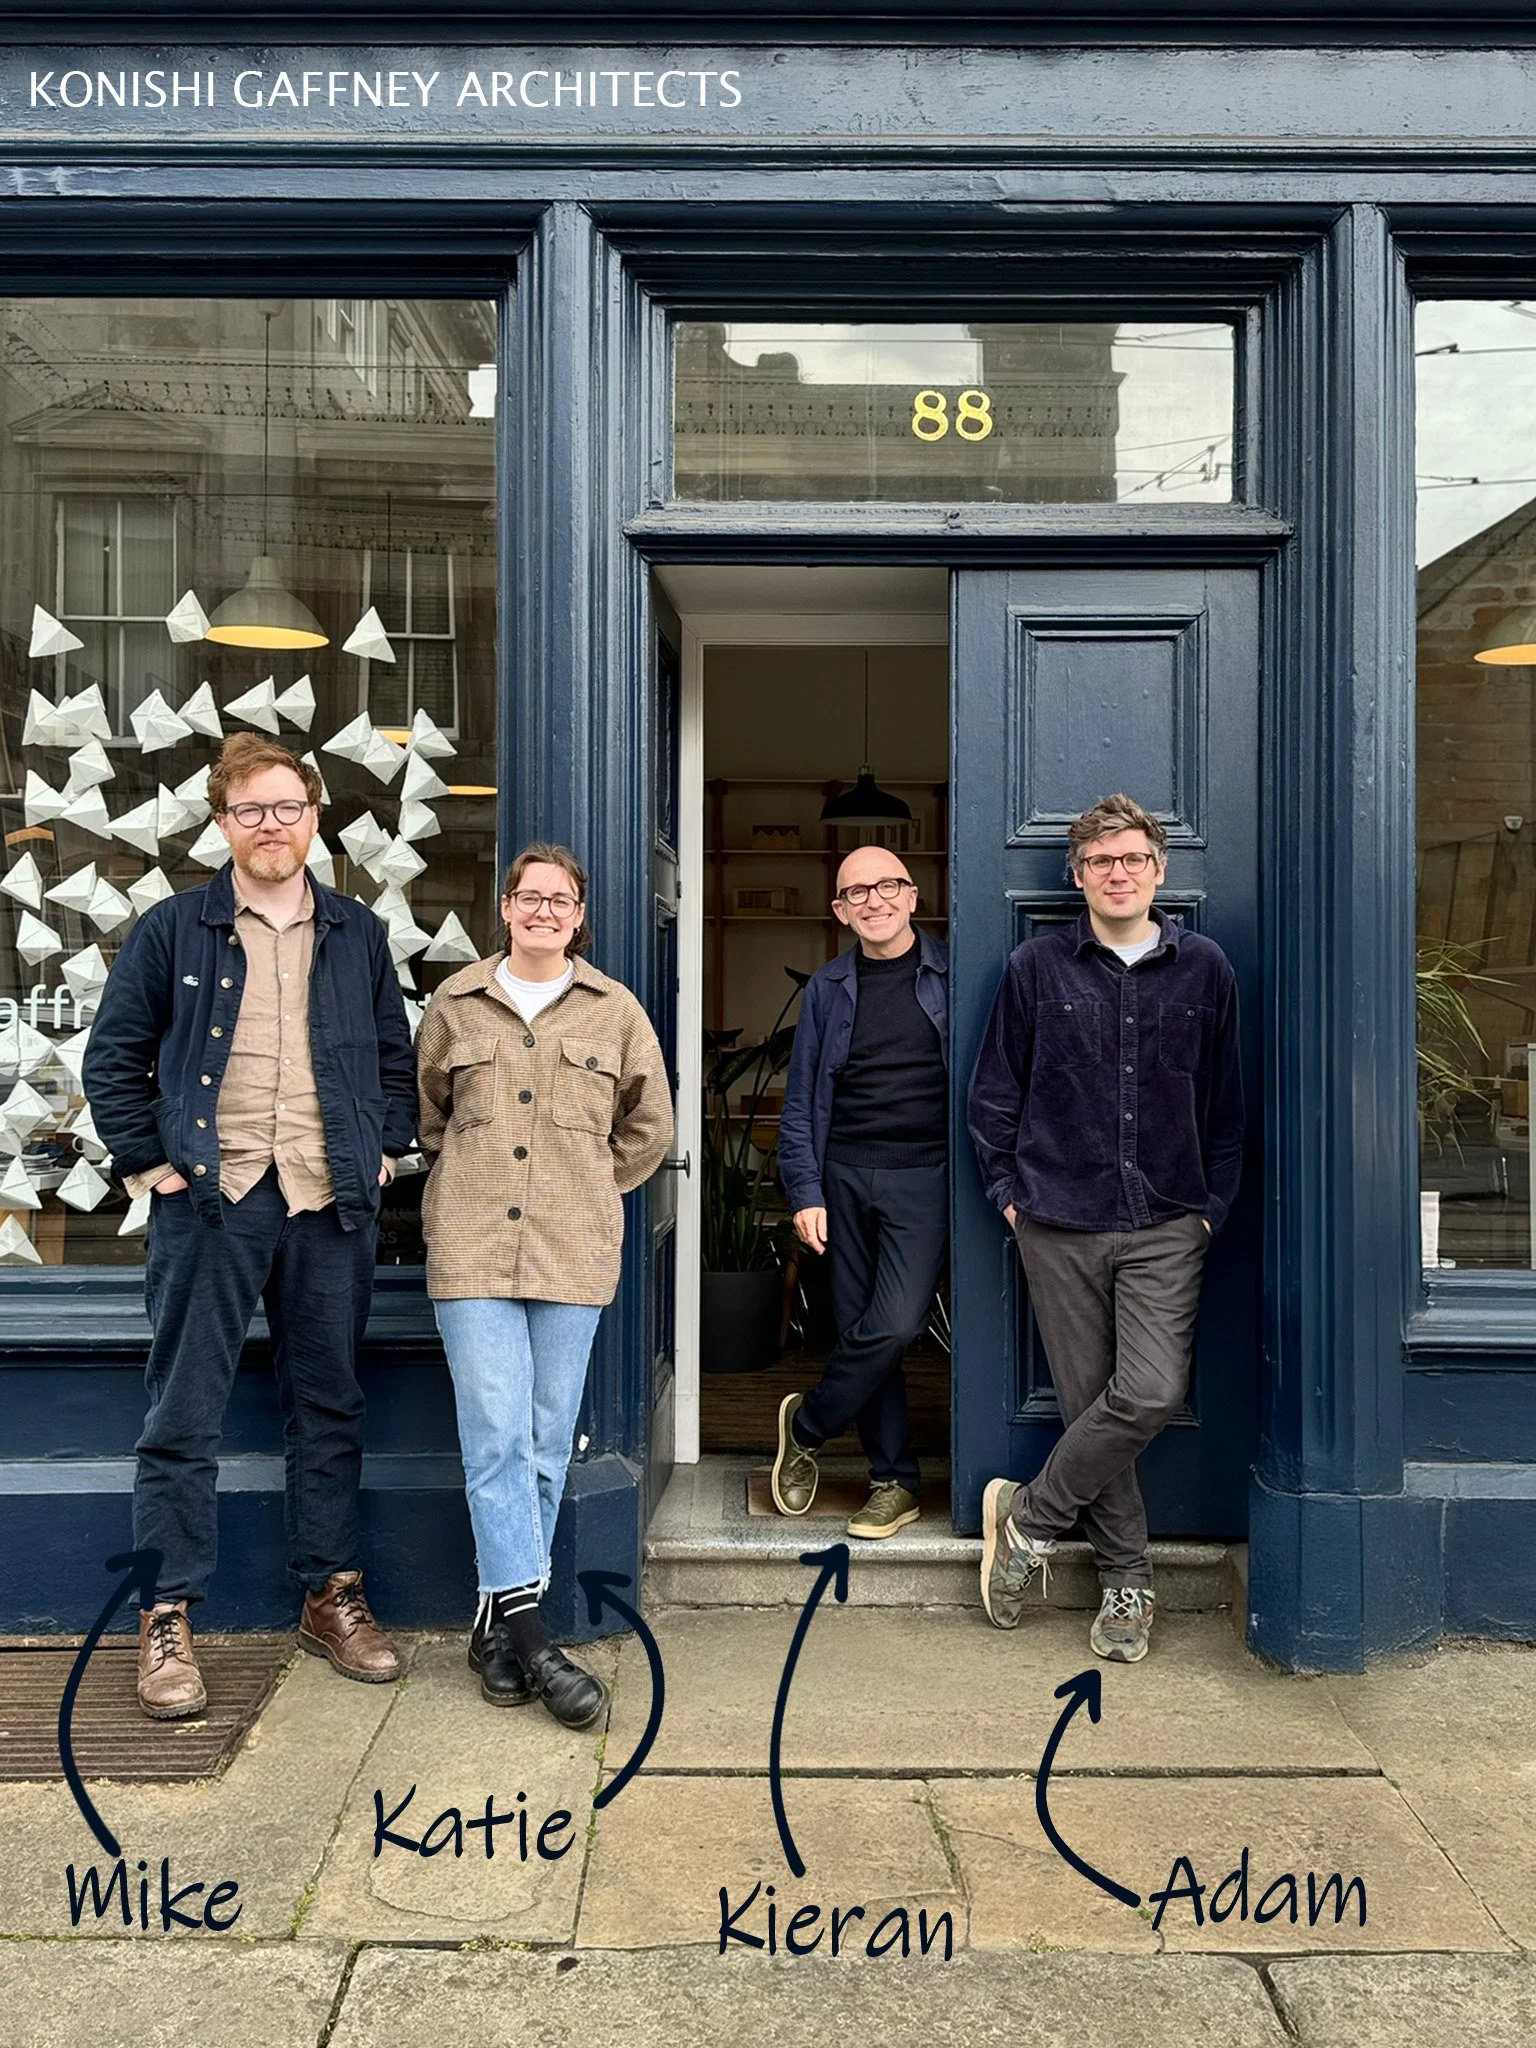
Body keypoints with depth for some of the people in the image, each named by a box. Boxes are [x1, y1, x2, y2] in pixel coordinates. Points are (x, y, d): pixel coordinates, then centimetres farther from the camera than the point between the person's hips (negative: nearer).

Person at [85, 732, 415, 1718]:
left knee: (330, 1408, 11)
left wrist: (383, 1151, 6)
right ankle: (169, 1618, 15)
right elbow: (115, 1057, 5)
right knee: (184, 1421, 3)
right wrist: (147, 1160, -2)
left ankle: (334, 1595, 24)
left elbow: (399, 1058, 16)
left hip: (330, 1204, 2)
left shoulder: (359, 934, 10)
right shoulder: (173, 928, 3)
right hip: (209, 1202, -2)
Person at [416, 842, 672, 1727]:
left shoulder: (616, 1011, 7)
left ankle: (501, 1619, 19)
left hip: (574, 1253, 1)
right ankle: (530, 1635, -3)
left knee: (548, 1442, 6)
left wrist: (593, 1188, 12)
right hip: (472, 1248, -1)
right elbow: (427, 1109, 20)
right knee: (498, 1438, -8)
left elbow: (650, 1126, 16)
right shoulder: (456, 1004, 8)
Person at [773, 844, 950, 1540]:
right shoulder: (828, 988, 8)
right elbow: (801, 1100, 9)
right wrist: (805, 1192, 1)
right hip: (845, 1176, 3)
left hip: (924, 1175, -3)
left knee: (893, 1326, -13)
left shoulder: (951, 977, 2)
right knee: (860, 1330, 5)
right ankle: (894, 1482, 19)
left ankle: (805, 1425, 13)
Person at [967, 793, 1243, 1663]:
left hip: (1167, 1228, 1)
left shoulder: (1205, 969, 6)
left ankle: (1029, 1515, 8)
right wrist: (1010, 1189, 2)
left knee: (1152, 1394, -14)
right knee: (1090, 1402, 4)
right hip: (1061, 1225, 0)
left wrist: (1213, 1207, 5)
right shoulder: (1038, 967, 3)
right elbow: (994, 1092, 8)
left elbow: (1226, 1103, 11)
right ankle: (1127, 1581, 21)